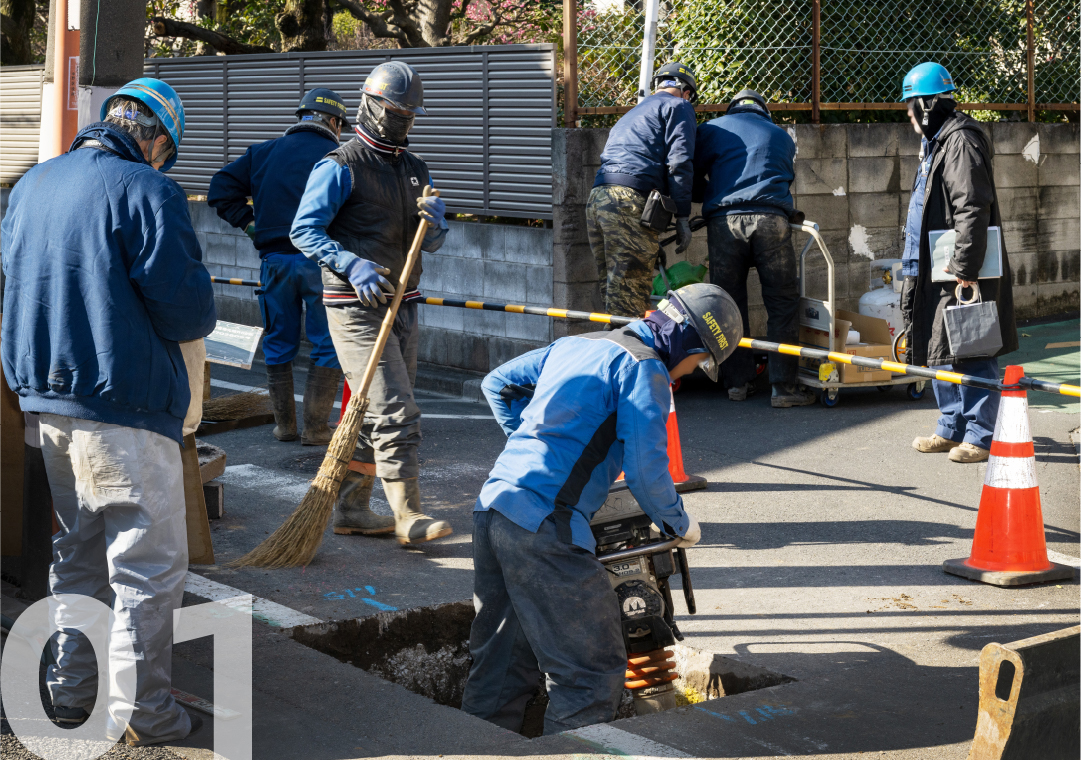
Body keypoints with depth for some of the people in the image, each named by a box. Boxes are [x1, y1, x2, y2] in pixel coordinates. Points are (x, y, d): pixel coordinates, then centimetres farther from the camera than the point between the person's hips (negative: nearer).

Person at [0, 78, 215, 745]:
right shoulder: (147, 191, -14)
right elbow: (189, 311, -17)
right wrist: (192, 318, 5)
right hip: (124, 405, -8)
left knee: (78, 552, 20)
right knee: (149, 564, 2)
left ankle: (72, 691, 28)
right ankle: (142, 713, 6)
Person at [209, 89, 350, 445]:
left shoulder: (263, 152, 8)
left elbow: (221, 190, 5)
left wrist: (249, 223, 9)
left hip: (275, 259, 4)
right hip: (321, 262, -4)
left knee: (278, 344, 15)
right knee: (327, 345, 6)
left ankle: (284, 424, 19)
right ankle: (315, 427, 6)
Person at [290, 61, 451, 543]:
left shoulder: (414, 170, 17)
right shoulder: (341, 167, -7)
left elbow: (430, 245, 16)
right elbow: (304, 230, -13)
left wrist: (435, 221, -8)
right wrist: (351, 265, -27)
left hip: (402, 305, 8)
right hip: (356, 307, -8)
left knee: (375, 413, 11)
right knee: (395, 412, -12)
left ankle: (350, 508, 20)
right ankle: (408, 515, -7)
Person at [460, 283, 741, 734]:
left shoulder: (575, 344, 22)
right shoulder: (644, 367, -3)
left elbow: (497, 383, 32)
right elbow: (645, 471, -11)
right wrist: (679, 525, 7)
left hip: (491, 505, 9)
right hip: (544, 526, -9)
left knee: (499, 665, 18)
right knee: (594, 671, -2)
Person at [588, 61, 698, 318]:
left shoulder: (630, 115, 34)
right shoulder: (678, 106, 10)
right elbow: (678, 162, -5)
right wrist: (683, 218, -5)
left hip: (596, 200, 8)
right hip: (630, 200, -8)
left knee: (613, 294, 10)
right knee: (629, 300, -11)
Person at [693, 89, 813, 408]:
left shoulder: (712, 129, 19)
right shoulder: (781, 136, 27)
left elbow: (691, 179, 16)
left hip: (724, 221, 0)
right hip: (771, 219, 0)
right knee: (783, 303, 3)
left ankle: (738, 381, 12)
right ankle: (785, 386, -1)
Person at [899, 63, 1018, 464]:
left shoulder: (960, 142, -15)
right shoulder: (935, 142, 19)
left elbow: (972, 210, -22)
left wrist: (964, 267, -25)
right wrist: (916, 262, 25)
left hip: (962, 271, -11)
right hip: (936, 271, 11)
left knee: (971, 354, -5)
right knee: (941, 352, 14)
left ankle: (981, 436, 0)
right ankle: (952, 428, 23)